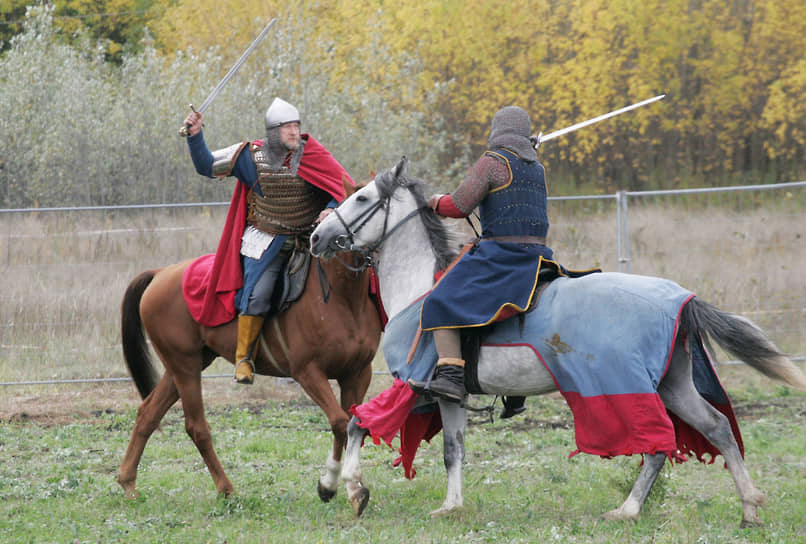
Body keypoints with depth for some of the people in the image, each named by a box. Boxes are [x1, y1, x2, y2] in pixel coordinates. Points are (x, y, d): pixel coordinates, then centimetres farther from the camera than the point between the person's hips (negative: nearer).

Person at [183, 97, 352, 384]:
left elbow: (342, 185, -3)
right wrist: (195, 136, -11)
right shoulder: (251, 156, -2)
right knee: (257, 294, -18)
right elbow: (207, 166, 3)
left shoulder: (311, 153, -2)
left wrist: (331, 210, -22)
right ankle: (243, 357, -5)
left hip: (307, 239, 2)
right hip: (267, 242, -2)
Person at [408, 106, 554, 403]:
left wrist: (438, 202, 10)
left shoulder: (491, 162, -6)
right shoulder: (538, 169, 18)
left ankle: (451, 376, -29)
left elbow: (459, 206, -12)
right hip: (537, 254, 8)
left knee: (441, 303, -11)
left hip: (500, 253, -8)